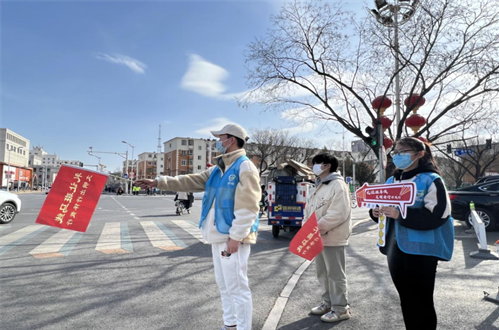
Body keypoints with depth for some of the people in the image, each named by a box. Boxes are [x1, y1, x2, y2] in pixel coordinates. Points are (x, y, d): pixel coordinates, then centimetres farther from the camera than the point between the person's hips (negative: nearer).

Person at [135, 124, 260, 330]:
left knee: (237, 287, -2)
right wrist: (158, 182, 8)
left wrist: (236, 236, -23)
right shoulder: (217, 169, 16)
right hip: (219, 236, 9)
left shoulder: (245, 167, -11)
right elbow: (190, 181, 14)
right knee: (224, 285, 19)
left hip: (232, 236, -9)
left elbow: (247, 207, -19)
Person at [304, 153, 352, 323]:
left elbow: (338, 214, -23)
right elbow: (309, 209, 16)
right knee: (323, 273, 18)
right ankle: (328, 303, 33)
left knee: (336, 275, 3)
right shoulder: (319, 186, 15)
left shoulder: (338, 185, -14)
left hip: (332, 238, -9)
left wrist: (317, 227, -23)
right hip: (318, 238, 9)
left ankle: (340, 309, 16)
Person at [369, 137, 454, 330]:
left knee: (422, 302, 6)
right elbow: (387, 212, 20)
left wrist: (401, 215, -26)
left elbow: (437, 216, -19)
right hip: (395, 249, 7)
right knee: (406, 300, 17)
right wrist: (376, 212, -4)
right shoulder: (391, 181, 11)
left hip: (421, 251, -6)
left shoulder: (431, 180, -9)